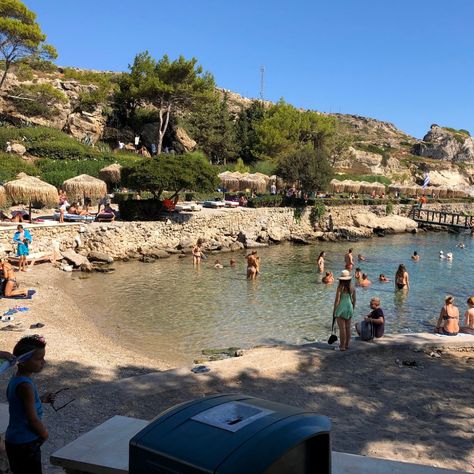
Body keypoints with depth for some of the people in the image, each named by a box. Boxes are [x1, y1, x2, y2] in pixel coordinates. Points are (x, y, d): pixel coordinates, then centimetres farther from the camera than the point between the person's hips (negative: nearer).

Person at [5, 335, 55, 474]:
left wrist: (41, 399, 9)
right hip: (25, 444, -9)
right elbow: (33, 418, -23)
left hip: (14, 440, 9)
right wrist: (44, 433, -7)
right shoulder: (26, 386, -25)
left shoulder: (15, 380, 4)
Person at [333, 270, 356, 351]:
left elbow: (337, 300, -15)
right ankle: (347, 345, 22)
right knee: (348, 328, 13)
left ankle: (342, 346, 4)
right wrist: (352, 309, 23)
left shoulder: (340, 288, -15)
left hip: (341, 309, -5)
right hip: (349, 308, 5)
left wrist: (334, 311, -7)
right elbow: (354, 300, 9)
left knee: (342, 328, -1)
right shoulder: (352, 288, 0)